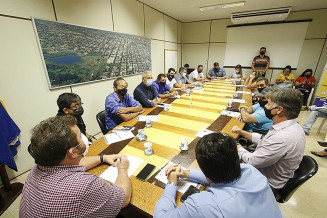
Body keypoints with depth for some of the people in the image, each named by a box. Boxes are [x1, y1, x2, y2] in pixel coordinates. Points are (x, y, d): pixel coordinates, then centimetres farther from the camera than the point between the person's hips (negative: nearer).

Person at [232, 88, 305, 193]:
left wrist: (239, 148, -10)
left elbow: (252, 161, -28)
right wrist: (242, 132, 3)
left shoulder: (282, 139, -37)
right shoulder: (292, 126, -6)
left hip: (268, 184, -8)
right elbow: (264, 140, 7)